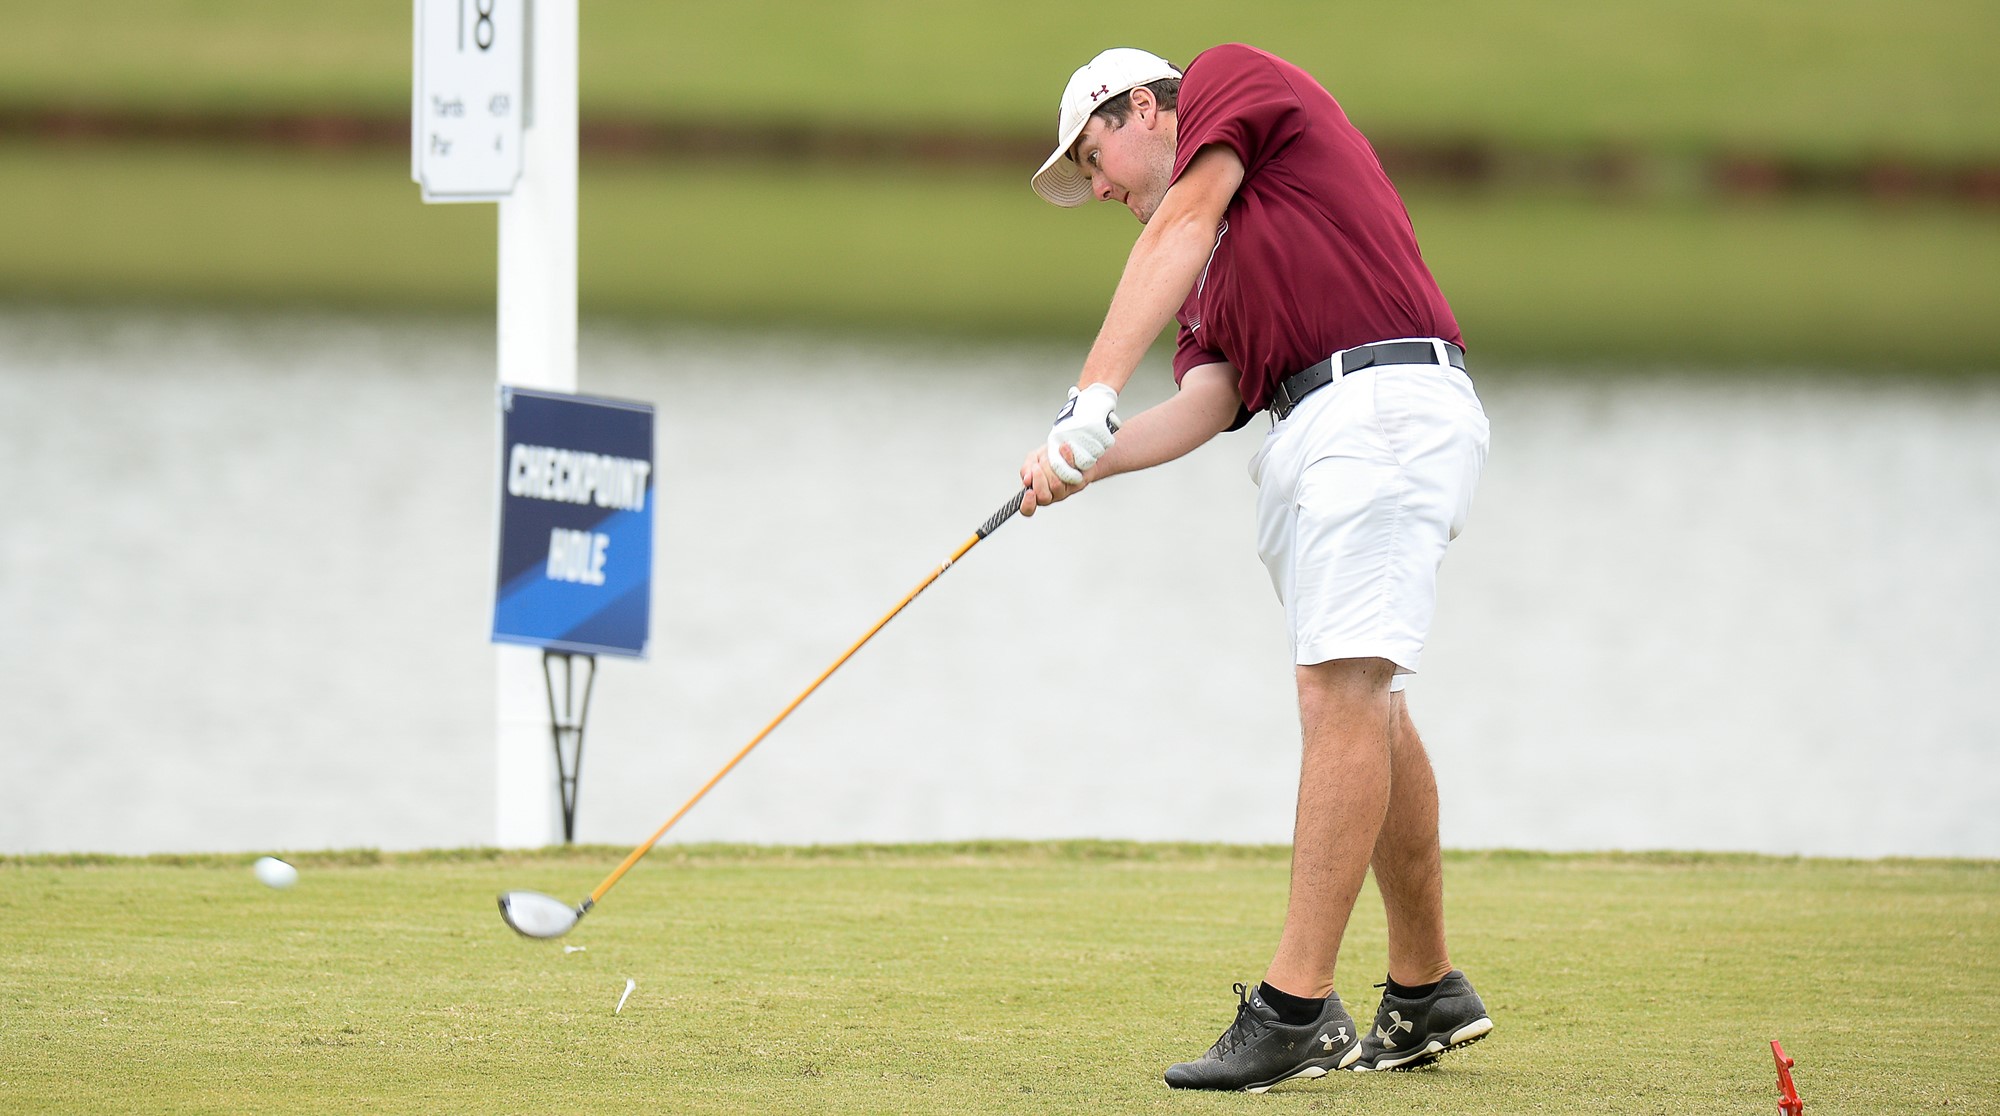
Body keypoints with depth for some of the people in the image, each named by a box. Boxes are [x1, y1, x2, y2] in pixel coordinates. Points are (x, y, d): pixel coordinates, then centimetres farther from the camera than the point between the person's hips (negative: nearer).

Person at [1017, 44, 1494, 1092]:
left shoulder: (1237, 80, 10)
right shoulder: (1212, 271, 29)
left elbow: (1179, 230, -6)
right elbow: (1203, 406, 11)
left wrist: (1096, 393, -16)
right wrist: (1085, 460, -8)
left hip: (1384, 398, -10)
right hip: (1306, 436, 10)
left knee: (1345, 691, -15)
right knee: (1363, 705, 14)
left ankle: (1297, 1008, -24)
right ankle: (1425, 997, 24)